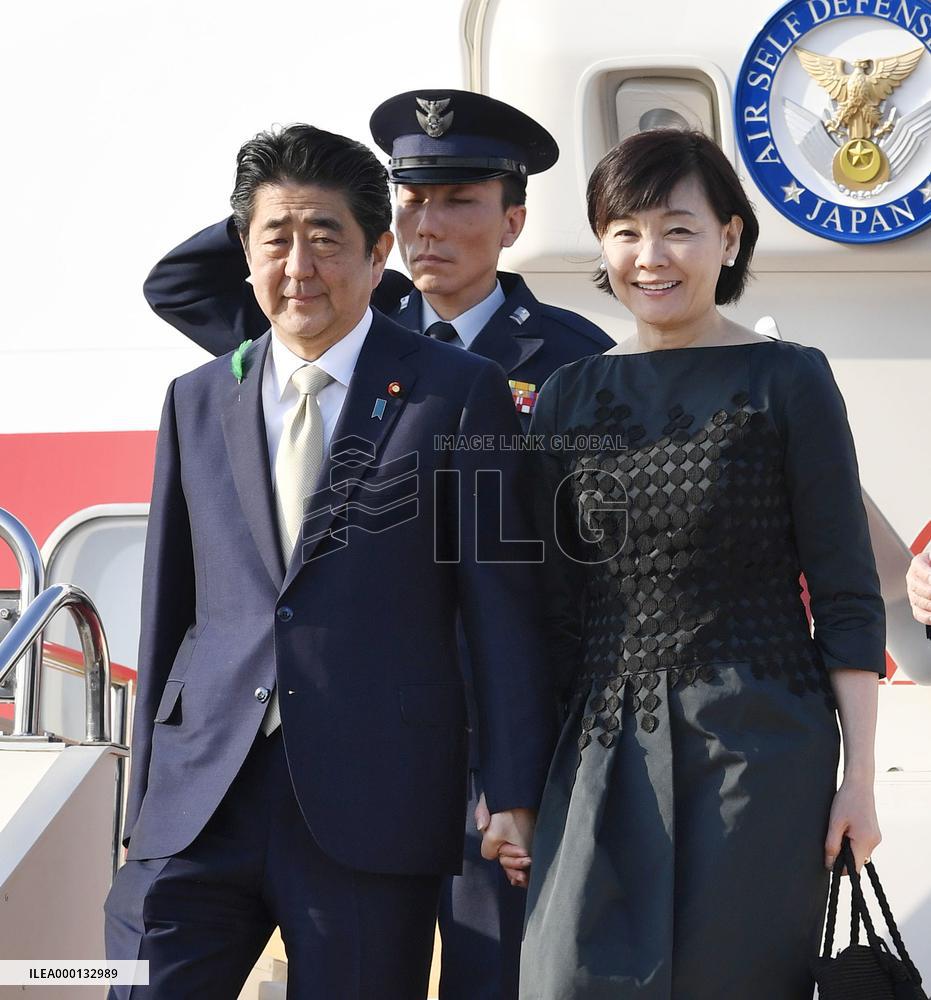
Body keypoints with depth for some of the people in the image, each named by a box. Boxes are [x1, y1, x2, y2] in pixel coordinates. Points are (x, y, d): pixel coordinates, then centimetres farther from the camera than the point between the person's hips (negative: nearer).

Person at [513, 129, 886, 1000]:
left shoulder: (786, 381, -2)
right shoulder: (571, 396, 9)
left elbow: (847, 596, -2)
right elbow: (558, 604, 12)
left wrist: (859, 776, -6)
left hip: (759, 752, -3)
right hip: (606, 752, 3)